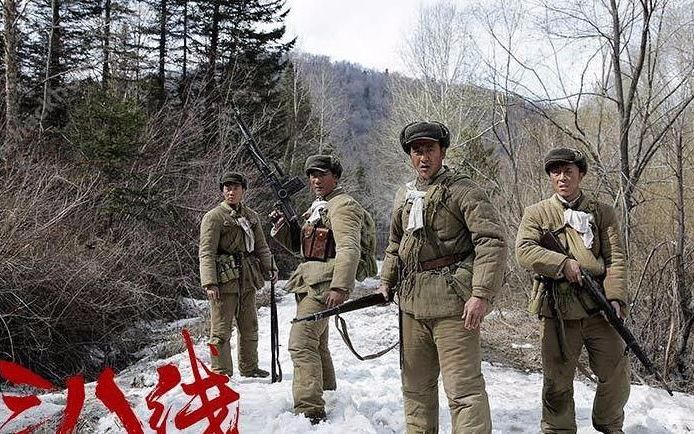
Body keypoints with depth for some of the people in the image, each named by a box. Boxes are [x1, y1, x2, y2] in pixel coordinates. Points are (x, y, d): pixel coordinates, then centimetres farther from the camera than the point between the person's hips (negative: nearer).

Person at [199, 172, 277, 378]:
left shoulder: (251, 216, 14)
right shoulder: (214, 217, -6)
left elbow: (261, 247, 18)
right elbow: (206, 253, -12)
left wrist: (270, 268, 2)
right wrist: (210, 283, -21)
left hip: (247, 281, 7)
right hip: (225, 281, -6)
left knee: (250, 327, 15)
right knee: (221, 330, -1)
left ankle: (249, 368, 29)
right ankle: (221, 372, 9)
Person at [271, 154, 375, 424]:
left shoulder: (342, 205, -9)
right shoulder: (318, 208, 22)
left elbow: (349, 249, -22)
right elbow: (301, 247, 26)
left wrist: (340, 287, -33)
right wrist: (282, 228, 7)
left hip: (324, 285, -10)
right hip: (311, 283, 10)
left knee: (301, 344, -19)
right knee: (316, 344, 20)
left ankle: (309, 411, -20)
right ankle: (325, 397, 36)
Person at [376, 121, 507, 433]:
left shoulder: (463, 190, -6)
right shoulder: (403, 196, 15)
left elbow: (492, 242, -14)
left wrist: (481, 294, -21)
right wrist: (386, 282, 16)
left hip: (452, 302, -7)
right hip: (412, 302, 7)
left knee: (463, 389, -7)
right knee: (415, 385, 18)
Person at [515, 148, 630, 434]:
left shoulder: (602, 212, 11)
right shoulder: (536, 213, 7)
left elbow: (615, 258, 3)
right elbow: (524, 251, -8)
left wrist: (615, 296, -11)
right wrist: (563, 264, -18)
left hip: (598, 309, 2)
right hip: (557, 311, -1)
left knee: (617, 373, 4)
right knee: (557, 381, 5)